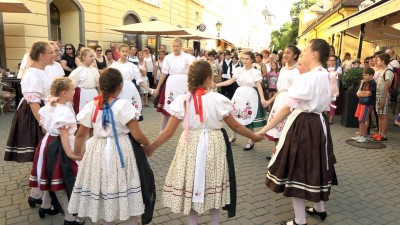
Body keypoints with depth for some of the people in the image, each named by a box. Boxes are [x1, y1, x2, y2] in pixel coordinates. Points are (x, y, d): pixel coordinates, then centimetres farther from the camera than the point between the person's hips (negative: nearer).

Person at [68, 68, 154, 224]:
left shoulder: (91, 106, -2)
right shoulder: (124, 105, -13)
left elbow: (80, 135, 6)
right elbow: (137, 136, -14)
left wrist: (76, 153, 22)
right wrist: (148, 144, 6)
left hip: (98, 153, 4)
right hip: (122, 151, -3)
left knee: (102, 188, 18)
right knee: (123, 189, 9)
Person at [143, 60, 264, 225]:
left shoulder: (182, 101, -9)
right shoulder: (219, 100, -10)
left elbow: (169, 132, -7)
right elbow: (235, 126, 0)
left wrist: (150, 147, 7)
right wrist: (254, 136, 17)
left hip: (190, 145, 0)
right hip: (214, 146, 0)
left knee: (191, 186, 15)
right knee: (214, 186, 19)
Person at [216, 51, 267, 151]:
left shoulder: (255, 72, -7)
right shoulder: (239, 70, 4)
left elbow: (259, 86, -13)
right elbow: (231, 81, 1)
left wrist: (262, 98, -26)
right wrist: (217, 84, -7)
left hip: (250, 96, -4)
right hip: (239, 95, 4)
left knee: (249, 118, -1)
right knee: (235, 116, 10)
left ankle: (251, 142, 11)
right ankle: (233, 136, 31)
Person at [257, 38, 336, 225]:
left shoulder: (306, 78, -20)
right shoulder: (327, 77, 7)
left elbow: (288, 108, -24)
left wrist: (264, 129, -22)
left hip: (303, 125, -9)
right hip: (319, 124, 9)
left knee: (297, 169, 3)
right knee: (314, 165, 22)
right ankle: (319, 208, 40)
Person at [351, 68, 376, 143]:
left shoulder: (372, 83, -11)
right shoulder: (364, 82, 12)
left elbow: (367, 94, -18)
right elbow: (358, 93, 6)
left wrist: (360, 93, -2)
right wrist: (364, 92, -13)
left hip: (367, 104, -8)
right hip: (361, 103, 8)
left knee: (362, 120, -6)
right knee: (360, 120, 12)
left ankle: (365, 137, 4)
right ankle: (360, 135, 21)